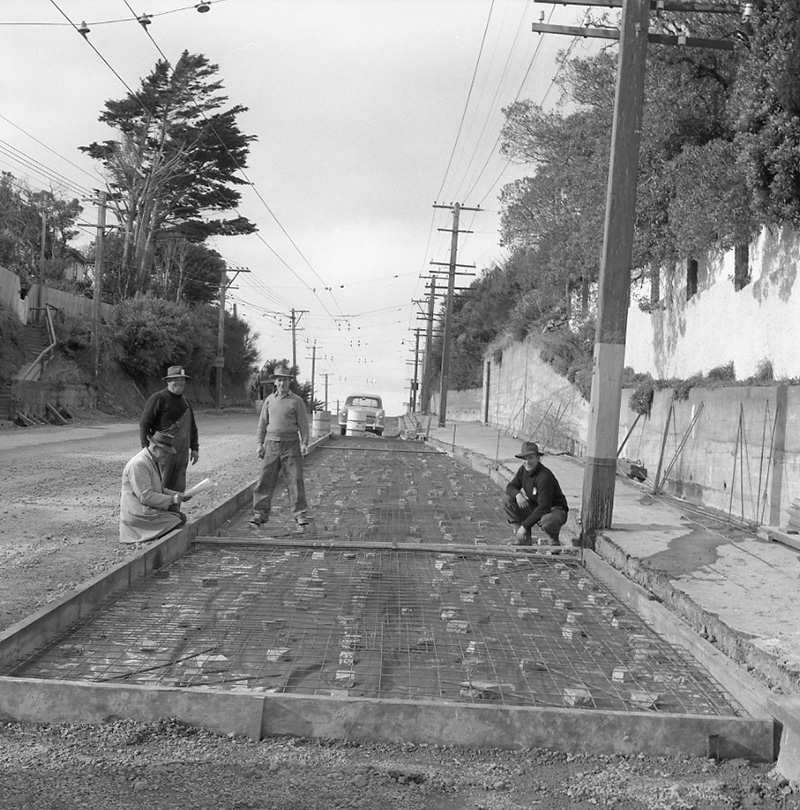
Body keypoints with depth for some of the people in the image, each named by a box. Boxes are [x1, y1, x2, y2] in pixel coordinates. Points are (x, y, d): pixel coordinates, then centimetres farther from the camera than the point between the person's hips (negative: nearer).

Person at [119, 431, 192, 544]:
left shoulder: (156, 461, 14)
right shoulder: (138, 464, -19)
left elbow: (160, 490, 21)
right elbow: (145, 496, -24)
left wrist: (178, 495, 4)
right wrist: (171, 499, -21)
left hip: (151, 509, 10)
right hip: (138, 514, -10)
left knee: (181, 516, -7)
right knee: (177, 522, -18)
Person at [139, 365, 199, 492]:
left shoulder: (185, 401, 16)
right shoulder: (158, 398, -7)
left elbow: (192, 427, 23)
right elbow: (144, 423, -10)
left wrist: (194, 448, 16)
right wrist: (146, 448, -16)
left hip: (182, 453, 7)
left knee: (178, 487, 8)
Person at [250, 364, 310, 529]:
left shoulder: (296, 401, 0)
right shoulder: (269, 400, 9)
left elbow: (303, 424, -1)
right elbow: (263, 423, 14)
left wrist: (304, 443, -9)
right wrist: (260, 443, 9)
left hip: (290, 444, -3)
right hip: (272, 443, 3)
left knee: (295, 480, -4)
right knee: (265, 480, 3)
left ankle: (301, 515, 2)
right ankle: (260, 513, 12)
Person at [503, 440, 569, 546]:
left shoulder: (544, 477, -28)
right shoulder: (523, 470, -4)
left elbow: (544, 507, -31)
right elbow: (510, 487, 4)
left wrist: (525, 526, -31)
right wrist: (517, 494, -23)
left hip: (554, 510, -8)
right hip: (534, 508, 8)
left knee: (547, 521, -43)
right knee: (507, 500, -8)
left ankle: (555, 540, -4)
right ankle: (524, 539, -4)